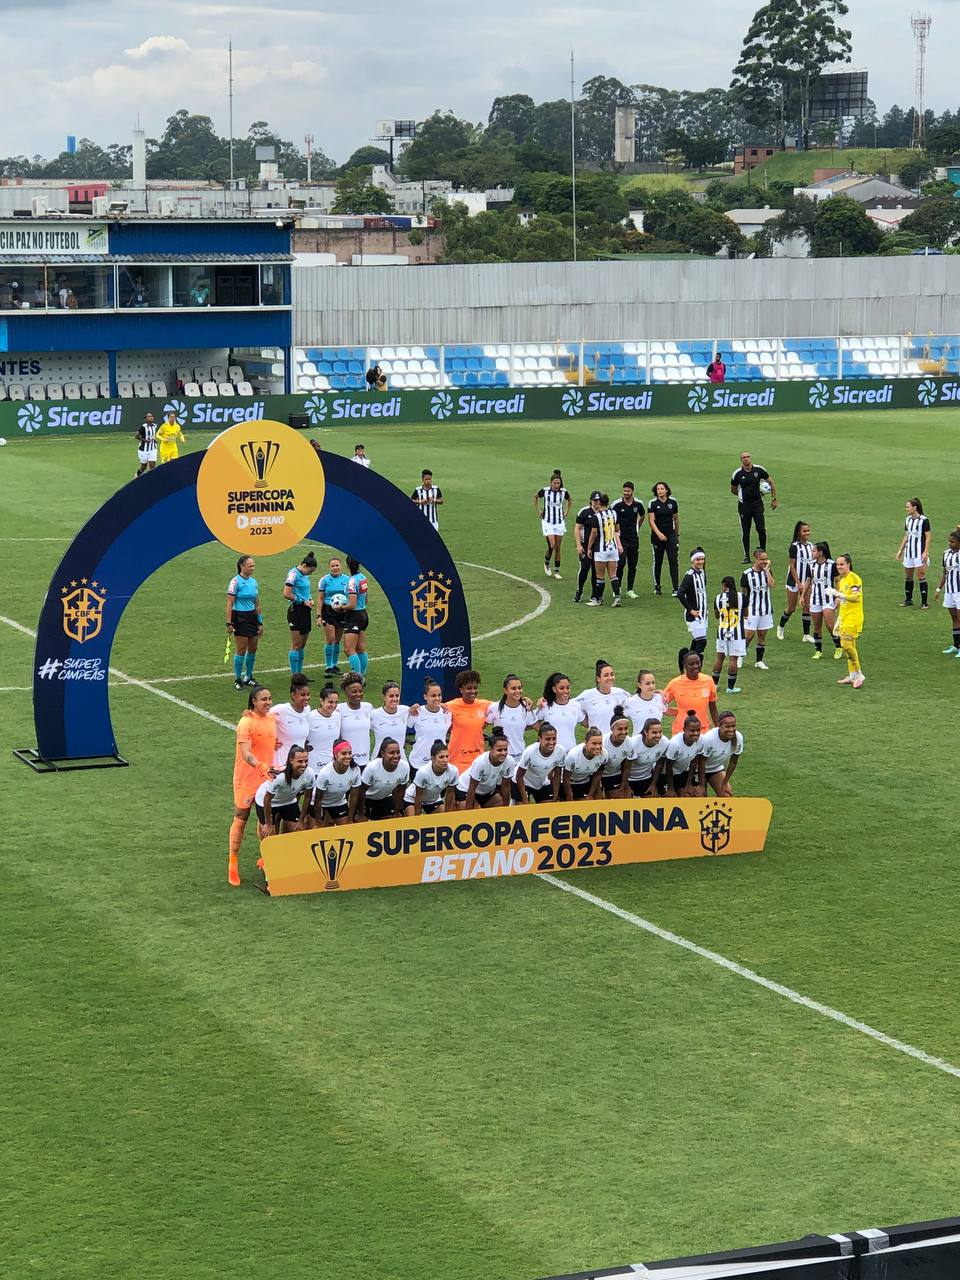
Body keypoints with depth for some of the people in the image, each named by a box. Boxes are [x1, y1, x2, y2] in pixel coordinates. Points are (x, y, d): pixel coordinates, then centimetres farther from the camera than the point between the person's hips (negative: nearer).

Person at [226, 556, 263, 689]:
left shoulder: (254, 582, 10)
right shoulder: (236, 581, -10)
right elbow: (229, 604, -11)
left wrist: (260, 622, 15)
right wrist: (229, 623, -16)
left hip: (252, 617, 6)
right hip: (240, 617, -6)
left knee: (253, 649, 8)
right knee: (241, 650, -5)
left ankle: (248, 677, 21)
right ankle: (237, 680, 6)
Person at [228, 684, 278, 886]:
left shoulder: (272, 719, 5)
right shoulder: (246, 722, -18)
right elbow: (245, 753, -27)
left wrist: (274, 767, 20)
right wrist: (261, 766, -42)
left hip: (267, 777, 7)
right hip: (247, 779, -7)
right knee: (241, 820, 3)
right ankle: (233, 863, 12)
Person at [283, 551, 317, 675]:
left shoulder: (305, 575, 13)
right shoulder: (294, 574, -13)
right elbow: (286, 594, -20)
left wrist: (310, 599, 8)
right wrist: (303, 601, -14)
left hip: (306, 612, 9)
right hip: (296, 611, -9)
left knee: (302, 645, 11)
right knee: (296, 645, -6)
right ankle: (295, 675, -3)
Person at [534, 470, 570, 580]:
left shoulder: (564, 492, -6)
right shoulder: (545, 491, -12)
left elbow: (569, 500, 17)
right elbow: (535, 497, 9)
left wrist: (567, 512, 10)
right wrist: (538, 511, 6)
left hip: (560, 522, 2)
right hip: (548, 522, -2)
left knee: (558, 548, 3)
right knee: (552, 545, -14)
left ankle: (557, 572, 12)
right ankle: (546, 563, 16)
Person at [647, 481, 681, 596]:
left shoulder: (673, 502, 3)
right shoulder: (652, 503, -5)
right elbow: (651, 521, -10)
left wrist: (677, 535, 18)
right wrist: (659, 534, -23)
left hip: (671, 535, 1)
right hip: (657, 536, -1)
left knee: (673, 561, -8)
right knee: (657, 561, 6)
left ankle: (676, 588, -9)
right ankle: (657, 587, 21)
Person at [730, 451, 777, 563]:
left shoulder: (759, 470, -4)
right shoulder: (737, 474, -4)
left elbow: (771, 482, 8)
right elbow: (733, 490, 11)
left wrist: (774, 499, 7)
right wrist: (744, 495, 4)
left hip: (757, 503, 0)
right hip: (744, 505, 0)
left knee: (761, 529, -8)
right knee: (745, 532, 3)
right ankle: (746, 557, 12)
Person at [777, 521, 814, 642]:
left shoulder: (811, 546, 5)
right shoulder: (794, 546, -13)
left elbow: (812, 563, 12)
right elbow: (792, 565, -13)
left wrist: (809, 581, 8)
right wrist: (798, 583, -15)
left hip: (807, 580, 5)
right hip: (794, 580, -5)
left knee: (806, 607, 1)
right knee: (791, 608, 5)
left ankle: (806, 635, 5)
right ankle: (780, 627, 30)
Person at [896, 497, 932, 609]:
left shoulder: (923, 520, -11)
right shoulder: (908, 519, 10)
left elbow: (928, 537, -11)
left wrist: (926, 552, -16)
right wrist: (900, 550, 18)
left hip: (920, 552, -7)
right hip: (909, 551, 7)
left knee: (921, 576, -6)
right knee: (908, 576, 11)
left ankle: (924, 602, -1)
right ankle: (908, 600, 22)